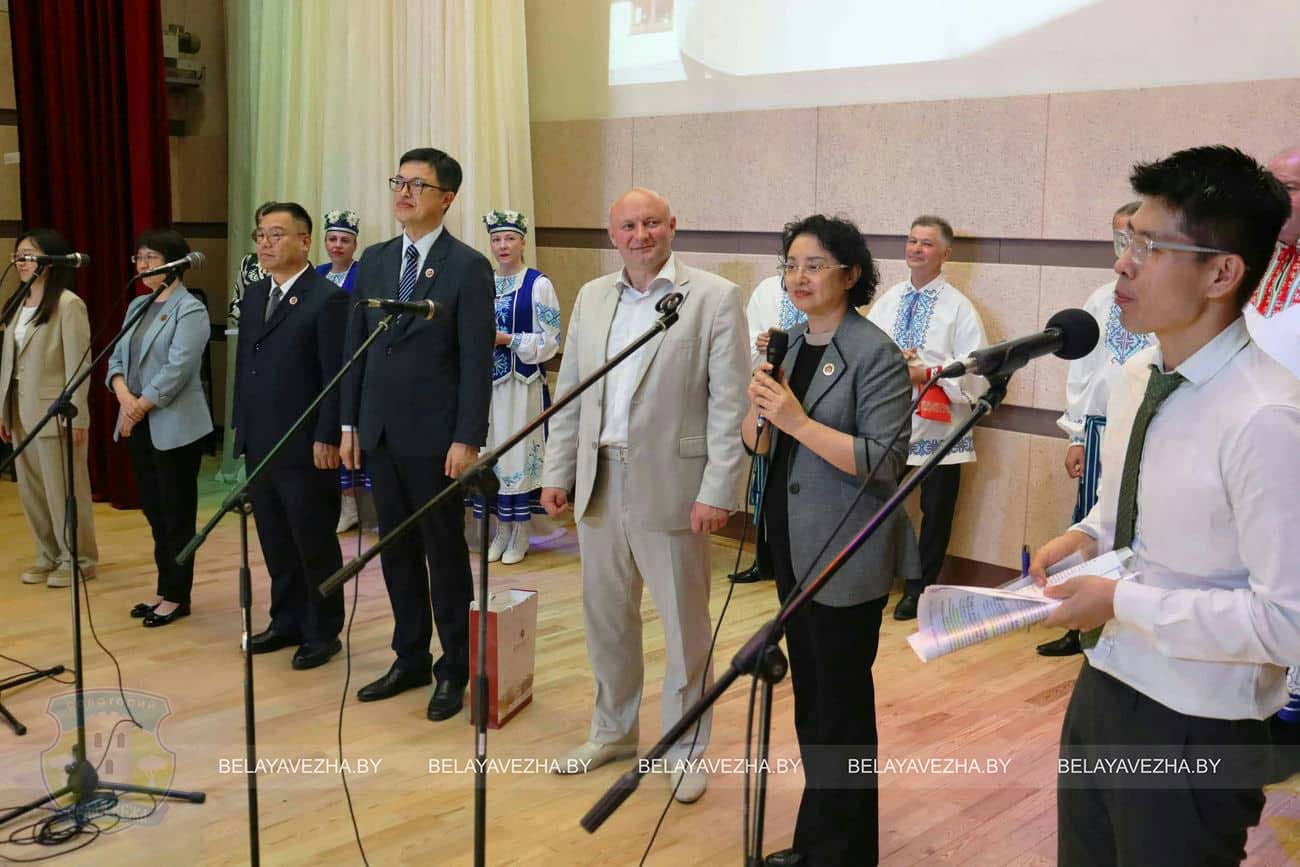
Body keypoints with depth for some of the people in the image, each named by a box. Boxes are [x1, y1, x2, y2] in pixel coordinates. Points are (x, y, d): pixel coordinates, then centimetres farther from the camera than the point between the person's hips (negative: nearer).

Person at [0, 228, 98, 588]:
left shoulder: (68, 304, -11)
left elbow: (78, 364, -14)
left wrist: (76, 417, -16)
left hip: (55, 412, -7)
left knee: (64, 488, 2)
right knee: (31, 488, 12)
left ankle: (77, 559, 14)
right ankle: (49, 555, 25)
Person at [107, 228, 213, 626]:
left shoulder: (190, 310, -10)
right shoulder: (137, 305, 14)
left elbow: (177, 369, -18)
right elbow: (117, 358, 11)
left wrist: (141, 406, -15)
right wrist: (124, 396, -7)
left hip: (175, 427, -8)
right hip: (138, 427, 8)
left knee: (177, 514, 1)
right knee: (154, 511, 13)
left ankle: (177, 597, 9)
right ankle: (164, 589, 22)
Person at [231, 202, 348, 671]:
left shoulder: (327, 298, -11)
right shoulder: (253, 295, 12)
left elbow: (337, 376, -14)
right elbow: (244, 365, 18)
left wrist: (327, 438, -17)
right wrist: (241, 426, 14)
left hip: (305, 447, -7)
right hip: (258, 444, 7)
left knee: (315, 544, 4)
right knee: (275, 542, 15)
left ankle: (323, 632, 17)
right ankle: (286, 622, 28)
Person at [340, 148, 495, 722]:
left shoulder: (468, 267, -9)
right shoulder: (374, 261, 9)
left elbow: (477, 360, -12)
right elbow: (356, 345, 12)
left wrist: (467, 439, -16)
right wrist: (350, 424, 9)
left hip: (435, 438, -6)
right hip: (380, 433, 6)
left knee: (445, 552, 5)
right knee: (397, 550, 13)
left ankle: (454, 670, 18)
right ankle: (410, 660, 27)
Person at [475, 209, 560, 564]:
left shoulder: (539, 284, -5)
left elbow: (549, 341, -8)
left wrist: (507, 340, -16)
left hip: (523, 384, -5)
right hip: (489, 382, 5)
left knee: (520, 452, -1)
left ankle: (520, 536, 11)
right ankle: (502, 531, 20)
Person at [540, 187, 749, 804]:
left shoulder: (715, 297, -6)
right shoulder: (592, 297, 10)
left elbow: (730, 403, -9)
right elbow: (569, 392, 13)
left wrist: (717, 491, -14)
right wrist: (557, 472, 8)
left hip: (671, 484, -5)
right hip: (599, 482, 5)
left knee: (685, 623, 6)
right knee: (605, 615, 16)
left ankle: (686, 748, 23)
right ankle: (613, 730, 35)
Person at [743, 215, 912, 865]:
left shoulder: (875, 355, -13)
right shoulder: (790, 344, 9)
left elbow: (884, 461, -19)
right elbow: (756, 442, 11)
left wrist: (797, 420, -24)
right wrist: (759, 403, -10)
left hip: (846, 561, -7)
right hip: (792, 550, 7)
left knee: (841, 709, 2)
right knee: (808, 697, 17)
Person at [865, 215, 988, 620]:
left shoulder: (959, 308, -3)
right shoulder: (887, 301, 10)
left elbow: (974, 370, -10)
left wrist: (926, 372, -20)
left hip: (937, 425, -3)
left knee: (935, 512, 8)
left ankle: (919, 589, 23)